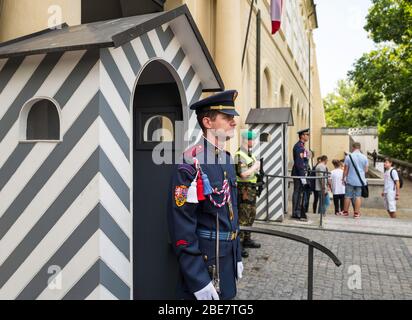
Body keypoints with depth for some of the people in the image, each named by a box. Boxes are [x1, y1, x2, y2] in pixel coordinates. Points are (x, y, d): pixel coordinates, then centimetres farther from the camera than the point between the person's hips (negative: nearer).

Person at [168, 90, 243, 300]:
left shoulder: (227, 159, 6)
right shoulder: (191, 164, -21)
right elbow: (181, 226, -22)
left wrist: (237, 255, 15)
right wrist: (198, 280, -21)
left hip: (227, 257, 8)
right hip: (202, 261, -8)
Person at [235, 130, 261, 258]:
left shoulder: (250, 154, 13)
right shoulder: (239, 155, -17)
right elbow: (243, 174, -27)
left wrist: (257, 167, 6)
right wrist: (255, 166, -15)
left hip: (252, 188, 10)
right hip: (244, 189, -10)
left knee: (251, 215, 17)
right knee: (243, 217, -7)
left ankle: (247, 239, 30)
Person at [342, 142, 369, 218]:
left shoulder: (348, 156, -7)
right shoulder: (364, 157, 1)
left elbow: (346, 169, -4)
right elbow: (366, 170, 5)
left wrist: (343, 178, 6)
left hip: (350, 180, -2)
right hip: (360, 181, 2)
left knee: (348, 196, 7)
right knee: (358, 196, 5)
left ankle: (345, 212, 16)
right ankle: (356, 213, 6)